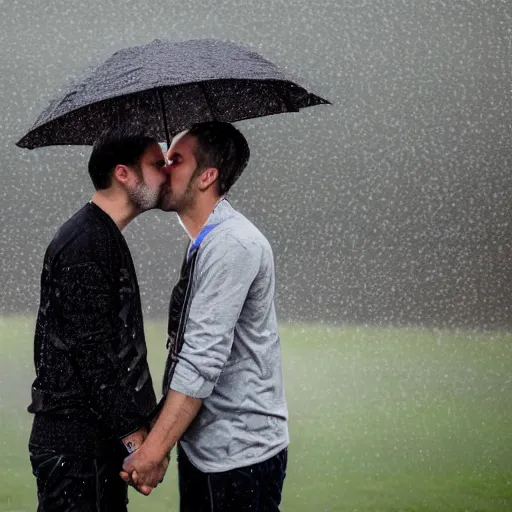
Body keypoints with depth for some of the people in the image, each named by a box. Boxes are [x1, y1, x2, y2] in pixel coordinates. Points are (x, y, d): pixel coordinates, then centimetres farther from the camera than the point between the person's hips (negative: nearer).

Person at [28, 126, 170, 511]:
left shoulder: (104, 237, 16)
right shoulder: (84, 245, -16)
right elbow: (91, 352, -20)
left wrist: (140, 425, 18)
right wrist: (137, 437, -18)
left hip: (101, 439, 10)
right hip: (76, 449, -10)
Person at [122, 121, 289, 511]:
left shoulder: (232, 245, -19)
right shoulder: (207, 242, 15)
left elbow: (203, 360, -25)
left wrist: (154, 451, -26)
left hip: (238, 459, -10)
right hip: (203, 450, 10)